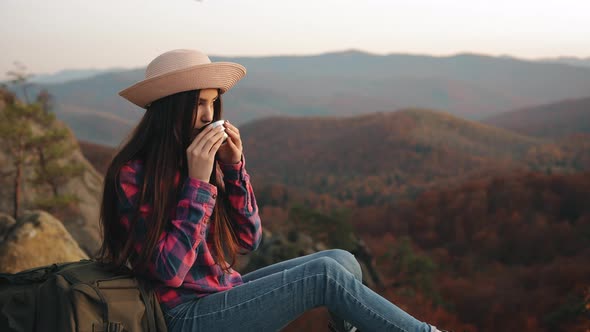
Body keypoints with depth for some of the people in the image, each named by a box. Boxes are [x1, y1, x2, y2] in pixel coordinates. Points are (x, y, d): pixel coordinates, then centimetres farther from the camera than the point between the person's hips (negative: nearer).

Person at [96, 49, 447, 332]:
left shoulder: (205, 158, 5)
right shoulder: (133, 175, -16)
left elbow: (248, 239, 5)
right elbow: (170, 270, -22)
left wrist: (234, 166, -7)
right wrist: (197, 181, -23)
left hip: (225, 293, 8)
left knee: (342, 261, -5)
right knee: (325, 274, -18)